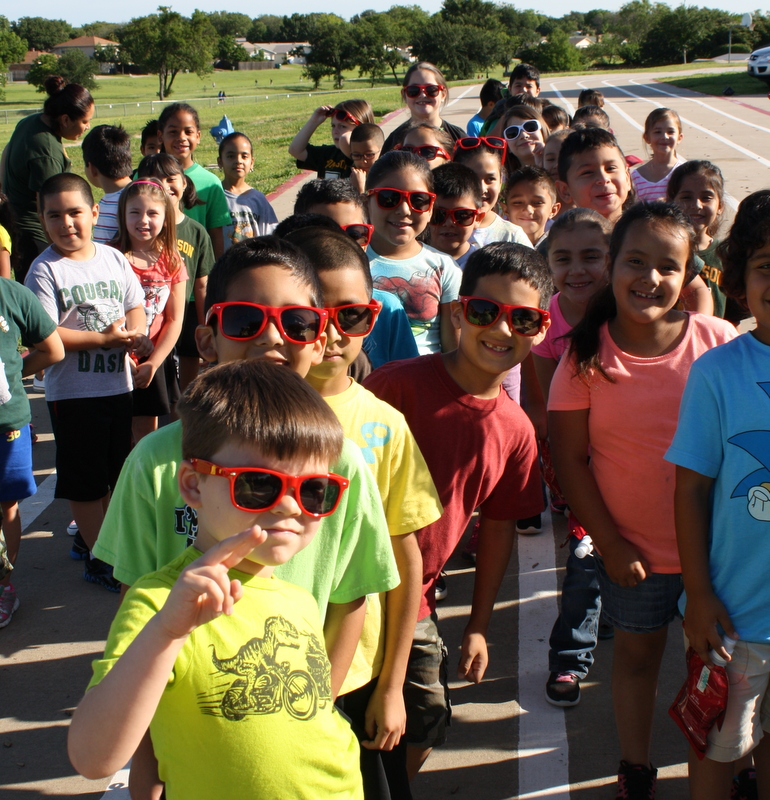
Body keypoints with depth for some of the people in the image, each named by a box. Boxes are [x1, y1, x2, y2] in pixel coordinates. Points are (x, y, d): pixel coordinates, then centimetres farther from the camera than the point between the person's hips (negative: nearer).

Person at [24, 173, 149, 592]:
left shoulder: (113, 258, 4)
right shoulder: (44, 270, -12)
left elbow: (136, 306, 11)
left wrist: (134, 333, -11)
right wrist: (103, 339, -20)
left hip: (118, 383, 5)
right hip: (72, 391, -5)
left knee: (115, 472, 18)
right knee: (85, 479, 6)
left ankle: (93, 536, 37)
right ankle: (99, 558, 19)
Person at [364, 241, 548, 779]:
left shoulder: (515, 431, 0)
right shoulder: (399, 385, -17)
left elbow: (498, 525, 11)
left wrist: (479, 625, 15)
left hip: (415, 606, 5)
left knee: (422, 732, 13)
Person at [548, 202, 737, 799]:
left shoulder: (720, 342, -11)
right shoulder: (587, 354, -11)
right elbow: (569, 457, -7)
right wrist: (610, 544, -7)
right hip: (633, 550, 0)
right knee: (637, 652, 18)